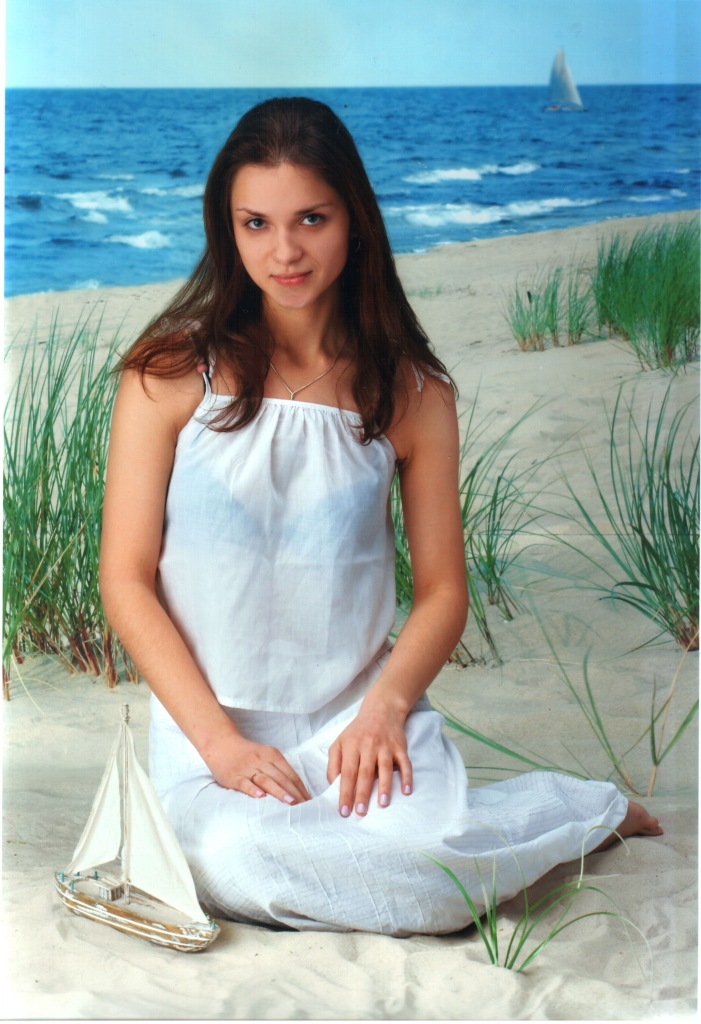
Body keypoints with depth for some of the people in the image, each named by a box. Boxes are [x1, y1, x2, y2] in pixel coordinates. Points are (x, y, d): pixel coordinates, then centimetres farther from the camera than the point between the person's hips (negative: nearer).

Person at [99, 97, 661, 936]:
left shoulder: (413, 396, 3)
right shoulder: (171, 374, -2)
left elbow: (442, 592, 6)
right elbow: (126, 579, -3)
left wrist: (385, 708, -13)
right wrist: (218, 740, -13)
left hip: (360, 706, 1)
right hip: (208, 716, 0)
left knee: (427, 859, -29)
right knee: (240, 866, -33)